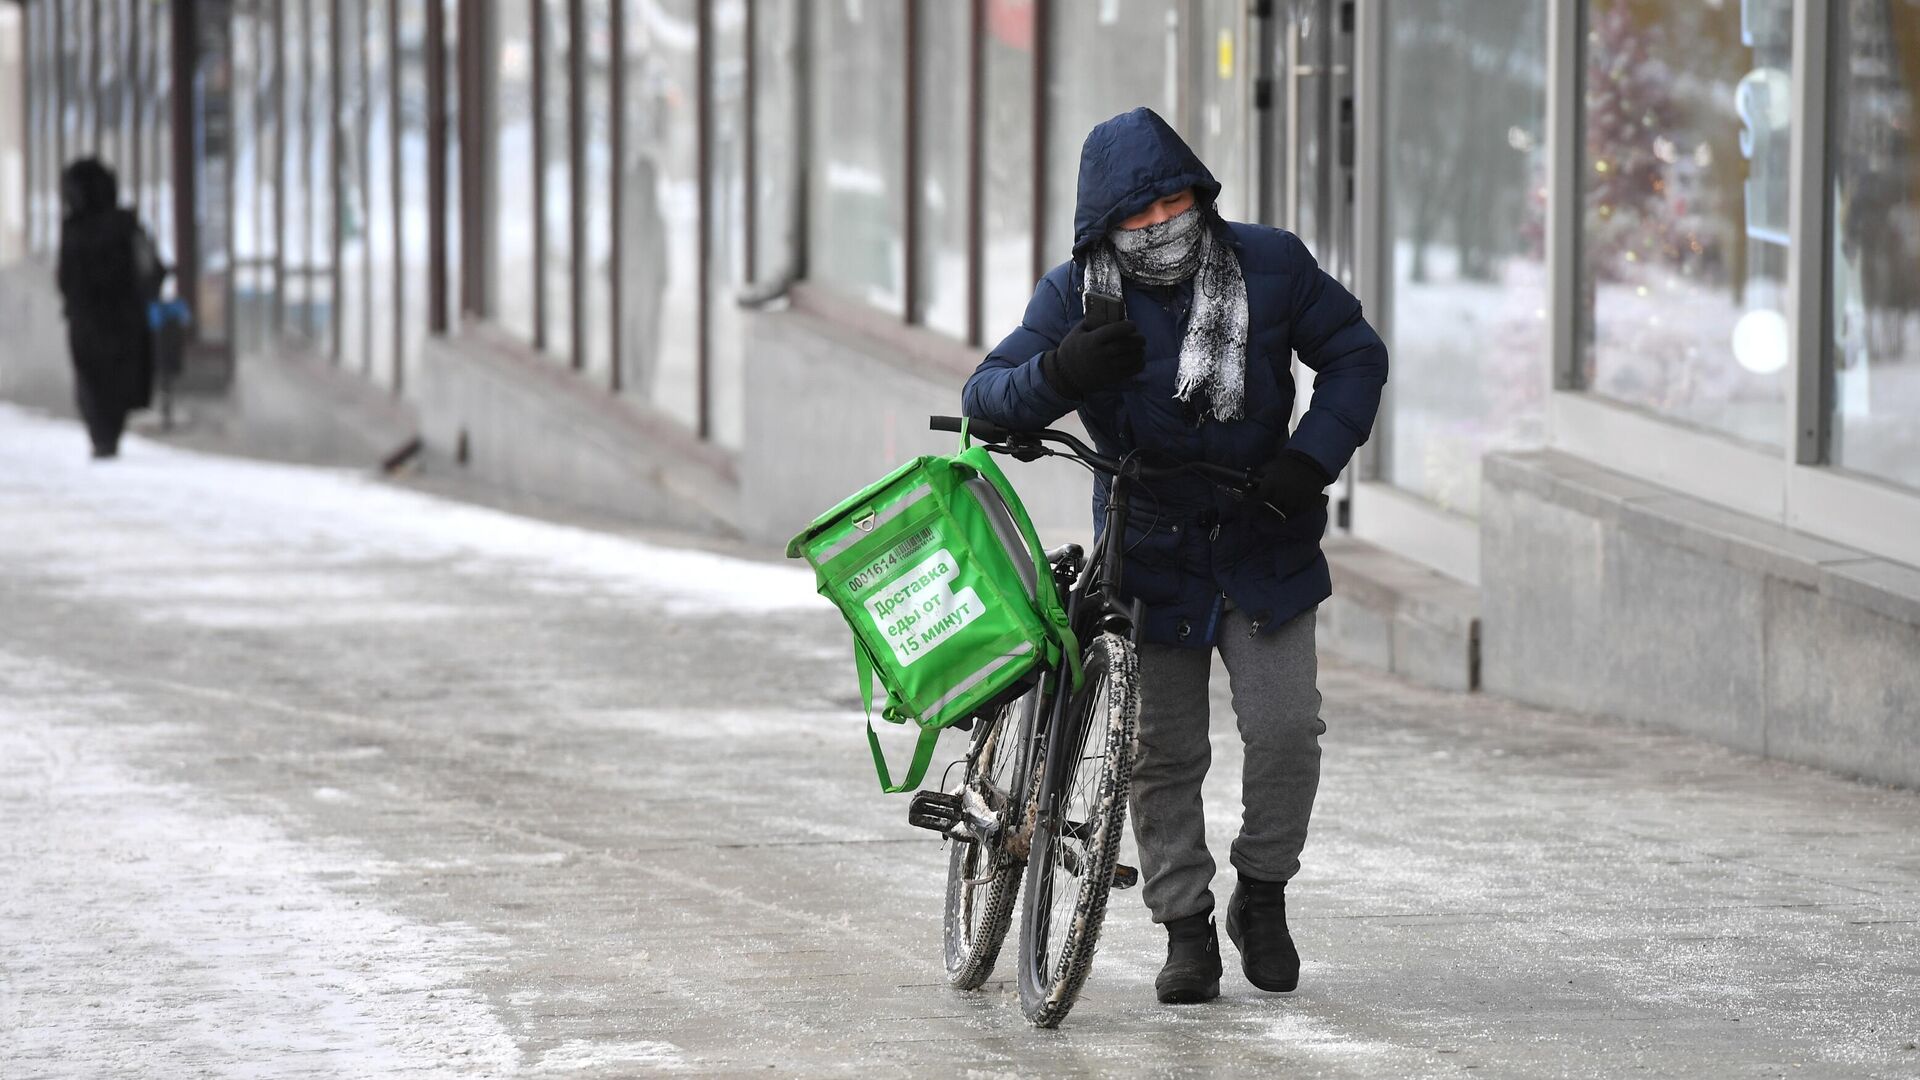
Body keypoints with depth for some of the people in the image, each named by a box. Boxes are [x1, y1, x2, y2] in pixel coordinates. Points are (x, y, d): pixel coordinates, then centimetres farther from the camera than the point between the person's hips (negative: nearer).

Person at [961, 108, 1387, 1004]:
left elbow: (1355, 354, 1)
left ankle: (1262, 893, 15)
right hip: (1150, 554, 0)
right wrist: (1062, 374, -35)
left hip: (1264, 547, 0)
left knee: (1287, 729, -8)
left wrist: (1311, 459, -14)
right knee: (1163, 751, 2)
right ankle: (1186, 925, 16)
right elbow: (985, 394, -12)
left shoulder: (1269, 266, -10)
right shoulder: (1075, 296, -10)